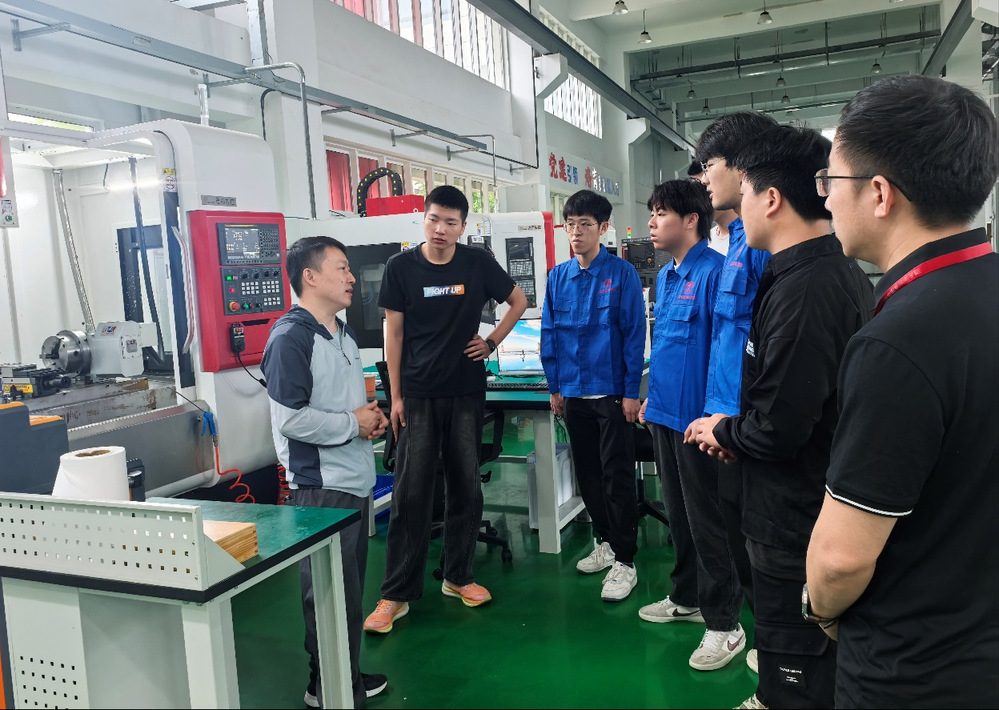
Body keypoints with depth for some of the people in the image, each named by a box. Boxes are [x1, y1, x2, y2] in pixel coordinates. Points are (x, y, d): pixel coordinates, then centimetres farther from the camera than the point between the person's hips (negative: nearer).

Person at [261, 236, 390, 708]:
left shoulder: (342, 333, 13)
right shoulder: (290, 338, -16)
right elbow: (291, 418, -23)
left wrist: (371, 413, 4)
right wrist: (353, 424, -14)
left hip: (356, 479, 9)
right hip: (321, 487, -9)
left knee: (352, 588, 18)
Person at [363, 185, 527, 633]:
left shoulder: (478, 263, 0)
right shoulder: (401, 267, -3)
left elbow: (519, 301, 14)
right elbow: (394, 332, 0)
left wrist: (491, 342, 3)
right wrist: (396, 396, -3)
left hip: (466, 393, 2)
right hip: (417, 395, -2)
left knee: (466, 487, 9)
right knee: (410, 492, -2)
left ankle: (458, 577, 25)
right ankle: (396, 594, 7)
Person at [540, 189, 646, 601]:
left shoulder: (622, 273, -7)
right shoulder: (558, 277, 6)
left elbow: (634, 333, -8)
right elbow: (549, 333, 10)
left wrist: (631, 391, -11)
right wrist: (554, 386, 7)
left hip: (611, 393, -5)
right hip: (573, 393, 5)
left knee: (617, 478, 0)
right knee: (587, 474, 15)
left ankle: (624, 562, 10)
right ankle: (606, 542, 32)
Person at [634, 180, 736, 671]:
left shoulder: (713, 271, -16)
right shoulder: (664, 276, 12)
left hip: (696, 417, -9)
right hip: (664, 412, 9)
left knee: (706, 521, 2)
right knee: (678, 513, 20)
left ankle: (723, 623, 17)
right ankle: (686, 598, 37)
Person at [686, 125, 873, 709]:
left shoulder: (801, 289, -26)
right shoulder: (844, 273, 6)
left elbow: (778, 429, -27)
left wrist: (723, 431, -8)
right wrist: (738, 429, 4)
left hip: (794, 519, -9)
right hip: (823, 509, 9)